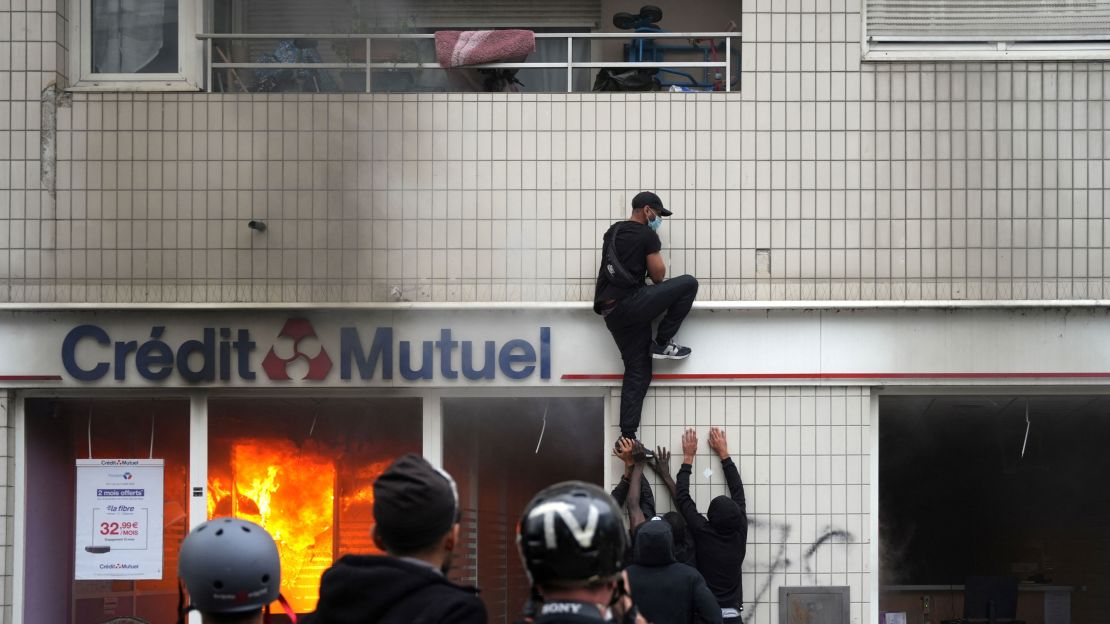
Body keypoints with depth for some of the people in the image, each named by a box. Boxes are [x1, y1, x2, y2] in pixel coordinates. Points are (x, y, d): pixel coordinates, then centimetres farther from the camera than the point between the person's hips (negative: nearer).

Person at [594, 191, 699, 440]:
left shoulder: (612, 233, 22)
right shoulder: (647, 235, -3)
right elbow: (658, 274, -4)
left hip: (612, 313, 8)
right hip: (631, 303, -8)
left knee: (638, 373, 9)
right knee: (688, 284, 0)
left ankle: (627, 437, 3)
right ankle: (662, 343, 3)